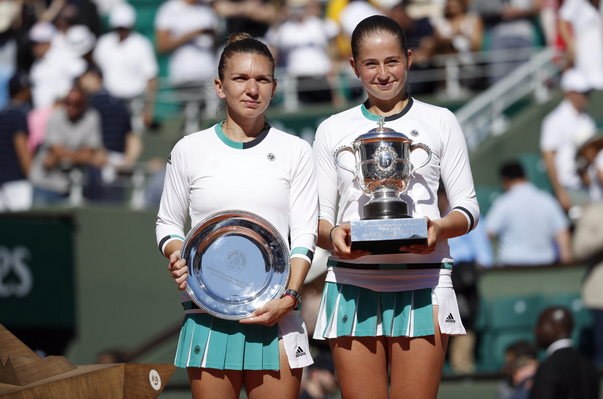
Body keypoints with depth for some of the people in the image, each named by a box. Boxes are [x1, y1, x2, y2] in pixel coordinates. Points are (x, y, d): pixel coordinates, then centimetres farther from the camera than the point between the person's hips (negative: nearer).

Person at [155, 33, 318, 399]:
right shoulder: (190, 150, 9)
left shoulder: (295, 152, 8)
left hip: (276, 311, 0)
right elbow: (168, 223, 16)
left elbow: (304, 234, 3)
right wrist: (176, 254, -7)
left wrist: (289, 296, -12)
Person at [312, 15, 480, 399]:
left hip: (422, 279, -1)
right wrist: (332, 235, -12)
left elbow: (468, 208, 9)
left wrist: (440, 228, -13)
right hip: (353, 283, 1)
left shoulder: (440, 122, 12)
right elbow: (318, 217, 13)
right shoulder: (333, 130, 15)